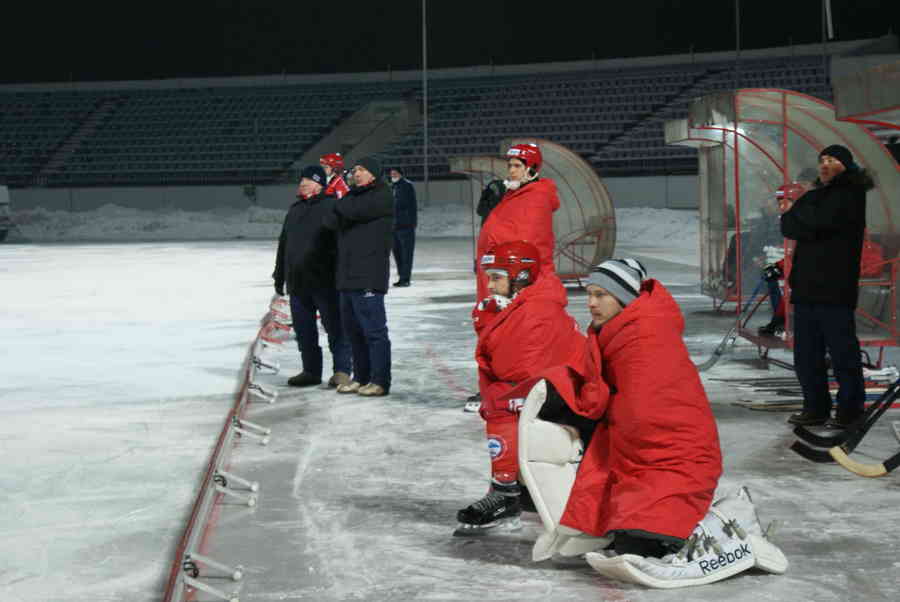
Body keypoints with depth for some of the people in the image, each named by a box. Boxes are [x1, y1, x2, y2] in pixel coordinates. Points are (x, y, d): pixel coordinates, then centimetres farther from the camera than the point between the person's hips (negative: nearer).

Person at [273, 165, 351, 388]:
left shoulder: (332, 206, -6)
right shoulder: (294, 210, 17)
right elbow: (283, 244, 23)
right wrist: (279, 276, 22)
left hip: (325, 281, -7)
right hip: (297, 282, 7)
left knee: (335, 327, -1)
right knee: (304, 330, 11)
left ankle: (341, 371, 5)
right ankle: (311, 371, 21)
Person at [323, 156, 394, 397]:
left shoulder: (382, 197, -4)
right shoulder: (353, 197, 20)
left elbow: (354, 210, -19)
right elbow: (330, 222, 8)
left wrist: (341, 204, 2)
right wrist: (343, 207, -10)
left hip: (368, 277, -8)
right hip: (346, 276, 8)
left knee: (373, 330, -6)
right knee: (353, 329, 13)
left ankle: (380, 381, -2)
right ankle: (361, 377, 21)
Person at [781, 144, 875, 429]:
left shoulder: (850, 195, -4)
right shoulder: (814, 196, 20)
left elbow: (819, 222, -16)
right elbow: (787, 228, 11)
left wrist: (795, 211, 1)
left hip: (835, 289, -8)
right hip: (806, 288, 8)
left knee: (843, 352, -3)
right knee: (806, 355, 10)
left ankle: (850, 410, 6)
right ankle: (816, 408, 19)